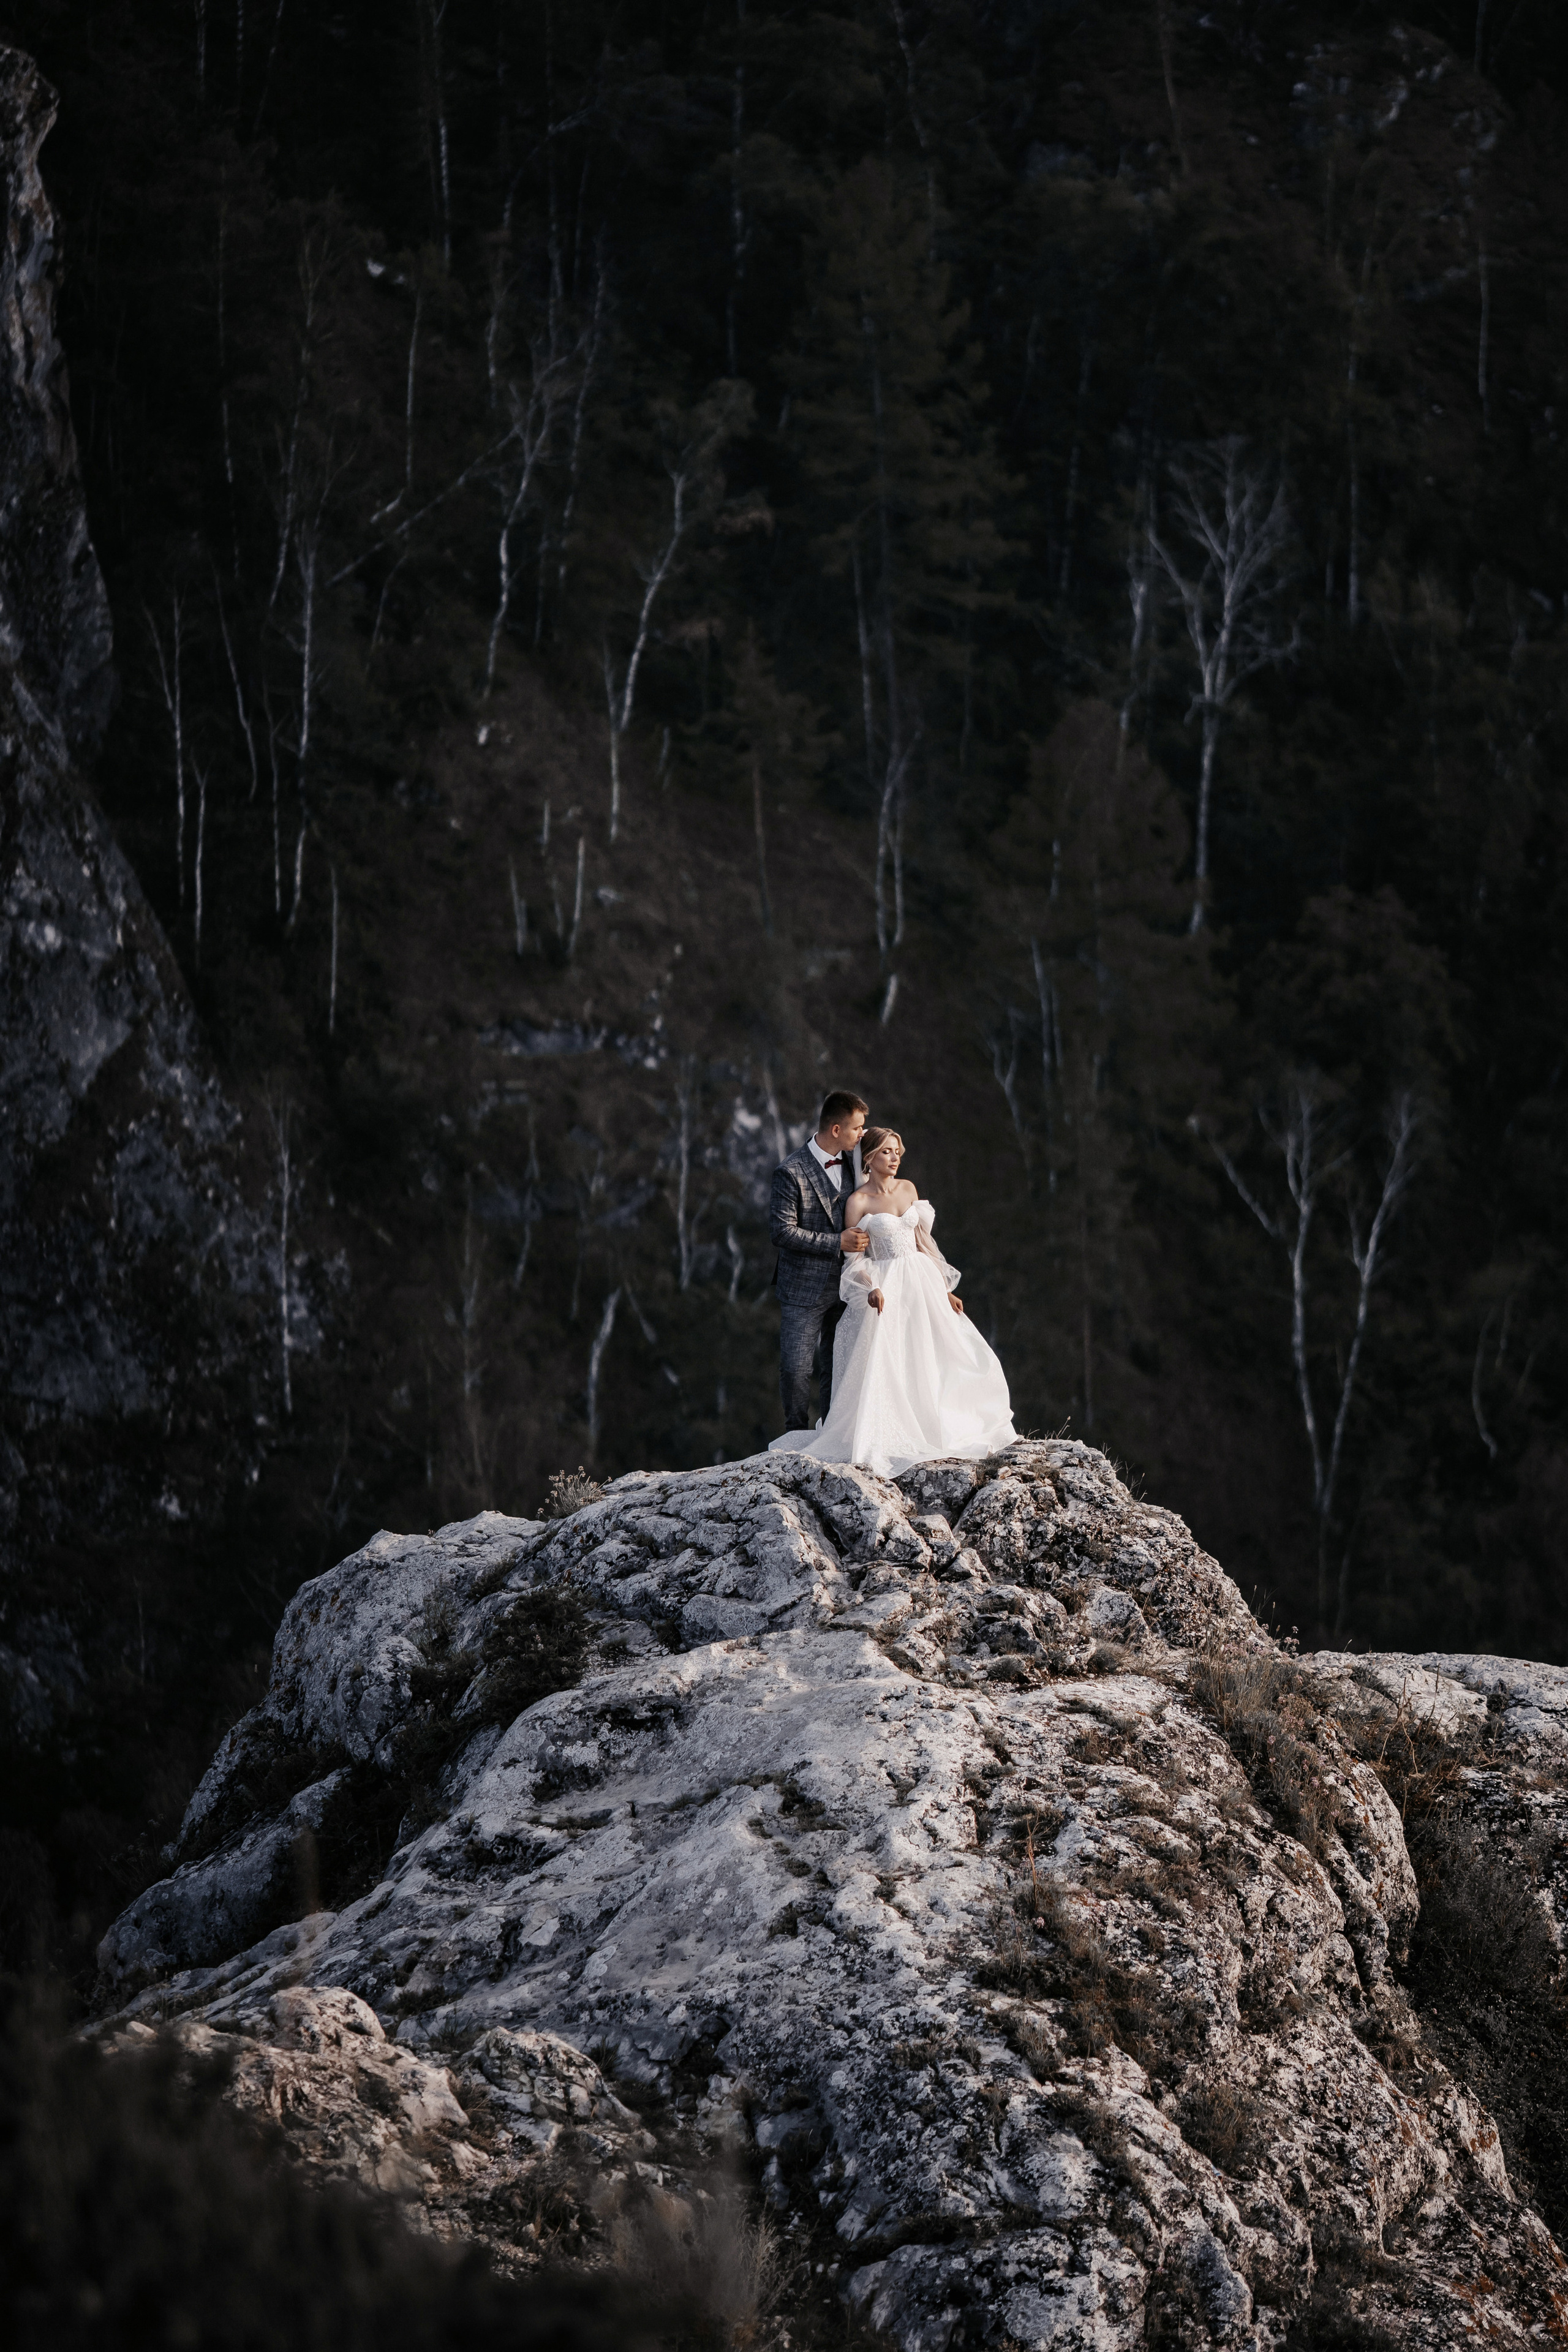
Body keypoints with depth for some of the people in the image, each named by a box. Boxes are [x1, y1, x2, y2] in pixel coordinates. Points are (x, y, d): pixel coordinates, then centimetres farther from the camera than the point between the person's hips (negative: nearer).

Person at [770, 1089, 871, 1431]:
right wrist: (837, 1243, -19)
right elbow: (783, 1232, -18)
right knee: (796, 1369, -4)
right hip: (804, 1288, -6)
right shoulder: (792, 1172, -15)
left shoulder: (851, 1161, 6)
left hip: (843, 1285, 6)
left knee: (836, 1369, 9)